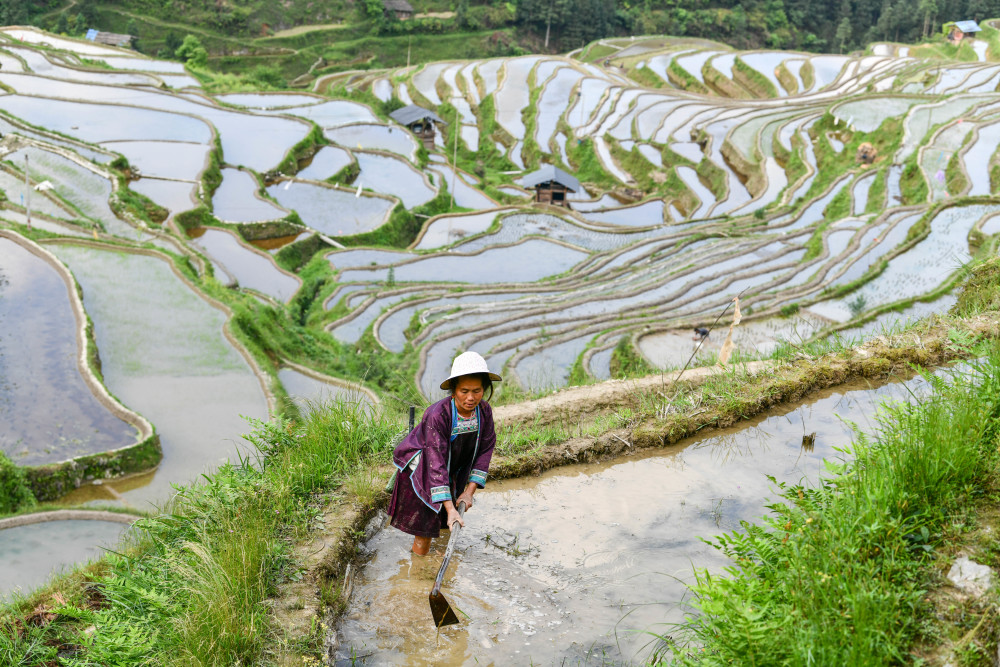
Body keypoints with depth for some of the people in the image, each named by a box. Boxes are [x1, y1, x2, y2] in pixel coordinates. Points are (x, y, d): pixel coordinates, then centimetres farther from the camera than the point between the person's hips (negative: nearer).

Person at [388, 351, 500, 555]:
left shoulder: (484, 410, -17)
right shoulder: (437, 415, -35)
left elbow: (486, 448, -5)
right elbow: (436, 464, -35)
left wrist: (470, 491, -10)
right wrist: (450, 509, -39)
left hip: (453, 473, 6)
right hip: (421, 471, -6)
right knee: (425, 529, -6)